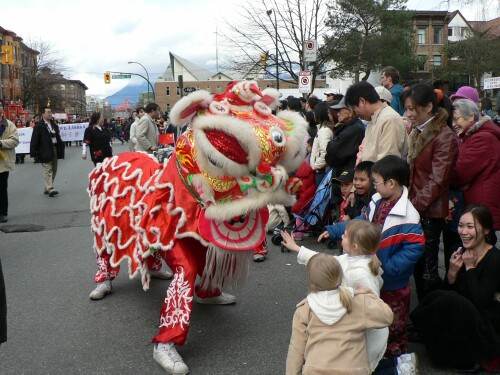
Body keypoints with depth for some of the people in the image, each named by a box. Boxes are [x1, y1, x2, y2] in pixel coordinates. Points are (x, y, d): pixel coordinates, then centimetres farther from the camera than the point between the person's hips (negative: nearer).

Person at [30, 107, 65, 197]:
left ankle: (47, 188, 20)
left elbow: (58, 137, 17)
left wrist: (61, 148, 8)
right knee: (48, 170, -11)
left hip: (55, 149, 7)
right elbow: (34, 140, -9)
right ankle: (50, 189, -15)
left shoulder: (54, 125, 15)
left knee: (54, 170, 10)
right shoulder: (39, 126, -6)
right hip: (45, 151, -7)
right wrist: (34, 153, -14)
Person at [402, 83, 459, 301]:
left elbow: (437, 181, -18)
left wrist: (414, 206, -18)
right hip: (415, 209, 8)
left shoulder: (444, 137, -14)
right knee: (417, 267, 13)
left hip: (430, 213, -8)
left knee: (426, 269, -2)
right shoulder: (417, 134, 13)